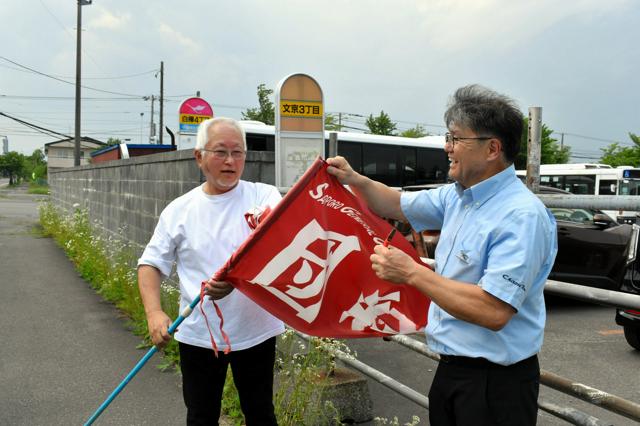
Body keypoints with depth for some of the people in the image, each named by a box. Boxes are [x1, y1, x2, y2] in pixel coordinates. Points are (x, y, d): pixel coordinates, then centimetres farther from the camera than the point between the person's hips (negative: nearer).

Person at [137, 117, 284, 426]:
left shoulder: (265, 197, -4)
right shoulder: (179, 210, 1)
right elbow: (151, 264, 4)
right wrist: (154, 313, -12)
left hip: (256, 331, -1)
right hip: (198, 334, 1)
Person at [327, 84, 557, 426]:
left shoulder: (522, 216, -24)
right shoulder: (457, 196, 4)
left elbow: (494, 312, -31)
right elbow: (399, 206, 19)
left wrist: (412, 273, -25)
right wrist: (355, 180, 1)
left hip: (495, 383, -8)